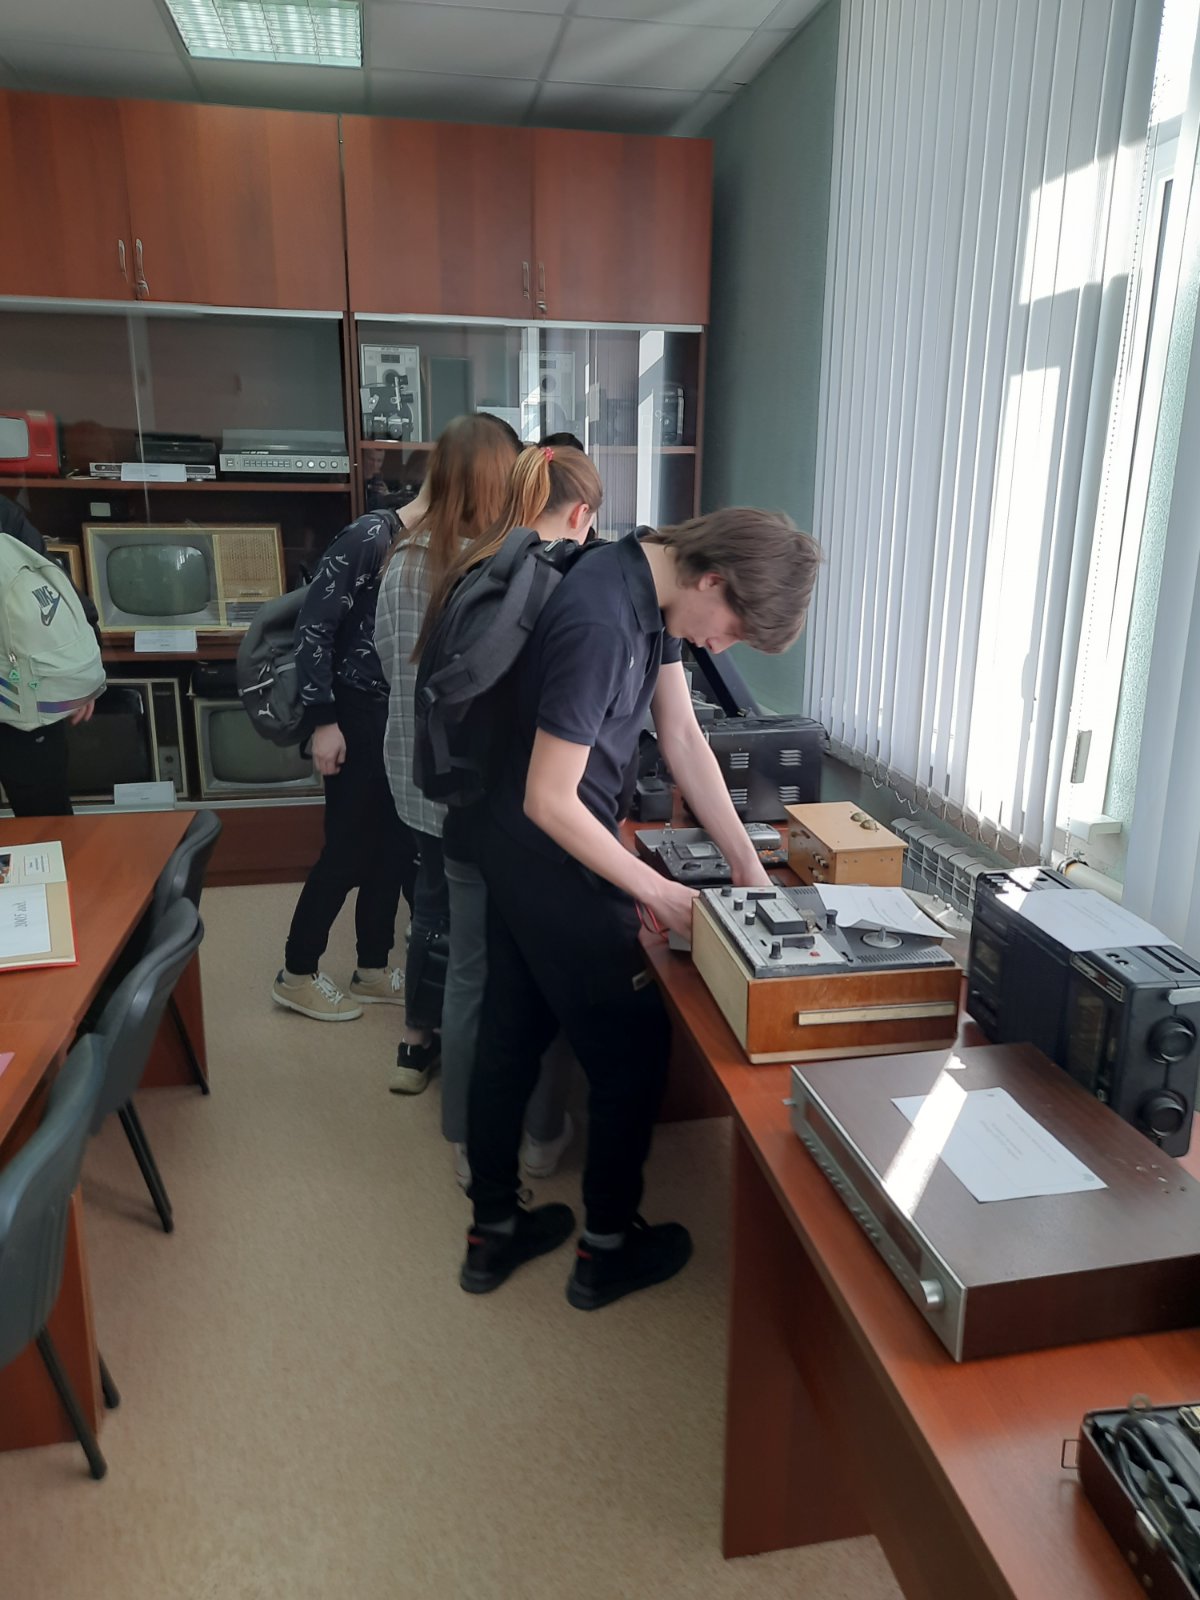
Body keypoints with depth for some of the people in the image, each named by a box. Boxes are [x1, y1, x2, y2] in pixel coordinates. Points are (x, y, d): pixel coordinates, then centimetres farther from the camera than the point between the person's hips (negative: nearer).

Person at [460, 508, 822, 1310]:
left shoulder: (655, 587, 0)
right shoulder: (599, 625, -29)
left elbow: (683, 736, 4)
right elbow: (552, 801, -26)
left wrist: (748, 862, 2)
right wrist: (657, 893, -17)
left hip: (517, 854, 9)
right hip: (556, 866, -9)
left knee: (511, 1040, 17)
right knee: (634, 1053, 8)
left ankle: (495, 1233, 35)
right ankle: (608, 1247, 28)